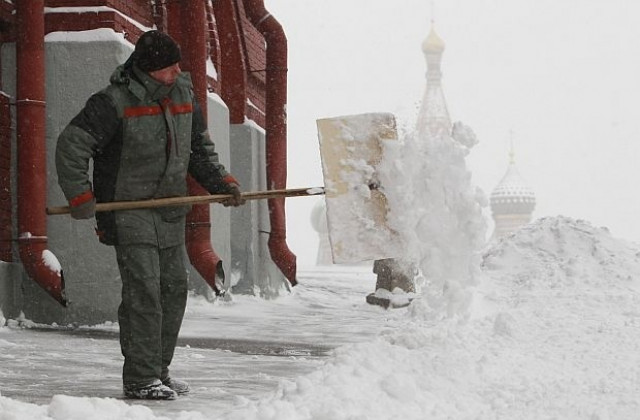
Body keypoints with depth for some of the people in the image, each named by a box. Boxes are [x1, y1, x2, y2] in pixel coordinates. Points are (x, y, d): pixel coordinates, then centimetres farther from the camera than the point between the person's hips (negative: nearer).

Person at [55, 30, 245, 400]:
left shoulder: (183, 93, 7)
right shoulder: (114, 102, -15)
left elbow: (200, 148, 19)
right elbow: (71, 145, -14)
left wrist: (222, 182, 7)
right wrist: (80, 196, -18)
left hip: (171, 214, 7)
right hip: (128, 212, -7)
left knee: (174, 290, 10)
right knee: (144, 292, -13)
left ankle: (159, 369, 22)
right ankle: (140, 379, -8)